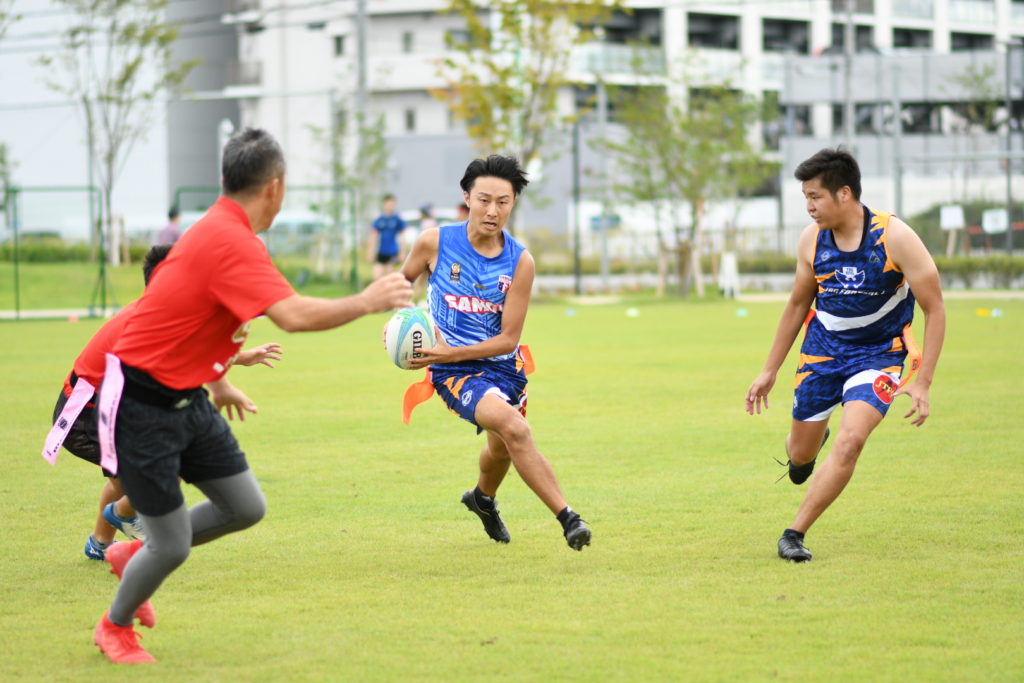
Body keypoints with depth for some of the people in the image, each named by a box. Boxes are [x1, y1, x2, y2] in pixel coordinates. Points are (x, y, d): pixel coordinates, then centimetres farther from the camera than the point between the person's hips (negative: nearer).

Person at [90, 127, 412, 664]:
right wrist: (365, 302, -22)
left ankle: (133, 556, 29)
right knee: (173, 546, -3)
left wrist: (221, 385, 29)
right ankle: (115, 626, 25)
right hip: (141, 407, -10)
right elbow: (293, 316, -35)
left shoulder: (221, 232, 8)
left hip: (184, 398, 10)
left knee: (246, 508, 8)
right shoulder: (231, 242, -25)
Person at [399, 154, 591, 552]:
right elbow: (402, 282, 9)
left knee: (502, 447, 26)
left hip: (502, 364, 4)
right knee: (514, 428, -28)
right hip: (452, 370, -4)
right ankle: (567, 518, -28)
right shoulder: (435, 242, -12)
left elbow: (508, 339, -11)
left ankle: (483, 498, 61)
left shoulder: (520, 262, -11)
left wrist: (450, 353, -21)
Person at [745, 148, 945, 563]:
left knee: (850, 440, -25)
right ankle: (809, 444, 50)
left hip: (878, 353, -4)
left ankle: (795, 534, -13)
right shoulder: (812, 240, -7)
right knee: (800, 454, 10)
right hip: (823, 350, 4)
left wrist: (922, 383, -19)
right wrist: (769, 372, 12)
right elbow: (798, 305, 9)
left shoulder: (894, 237, -20)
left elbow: (934, 308, -13)